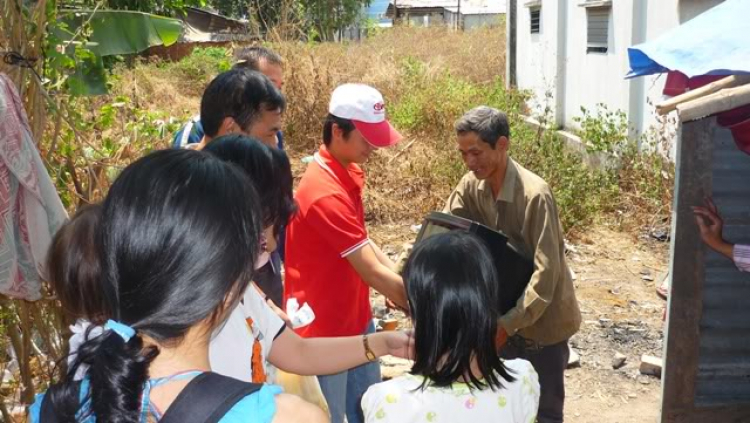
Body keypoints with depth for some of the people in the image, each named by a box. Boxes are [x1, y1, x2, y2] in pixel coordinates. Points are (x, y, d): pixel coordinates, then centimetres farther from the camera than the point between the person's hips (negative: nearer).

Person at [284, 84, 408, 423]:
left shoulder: (346, 173, 2)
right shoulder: (326, 193, -29)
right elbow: (374, 274, -27)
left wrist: (404, 288, -2)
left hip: (356, 318, 9)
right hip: (323, 329, -9)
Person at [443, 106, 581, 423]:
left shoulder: (535, 195, -27)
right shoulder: (471, 186, -7)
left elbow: (546, 272, -29)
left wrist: (508, 324, -35)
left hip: (542, 320, -6)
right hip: (503, 313, 6)